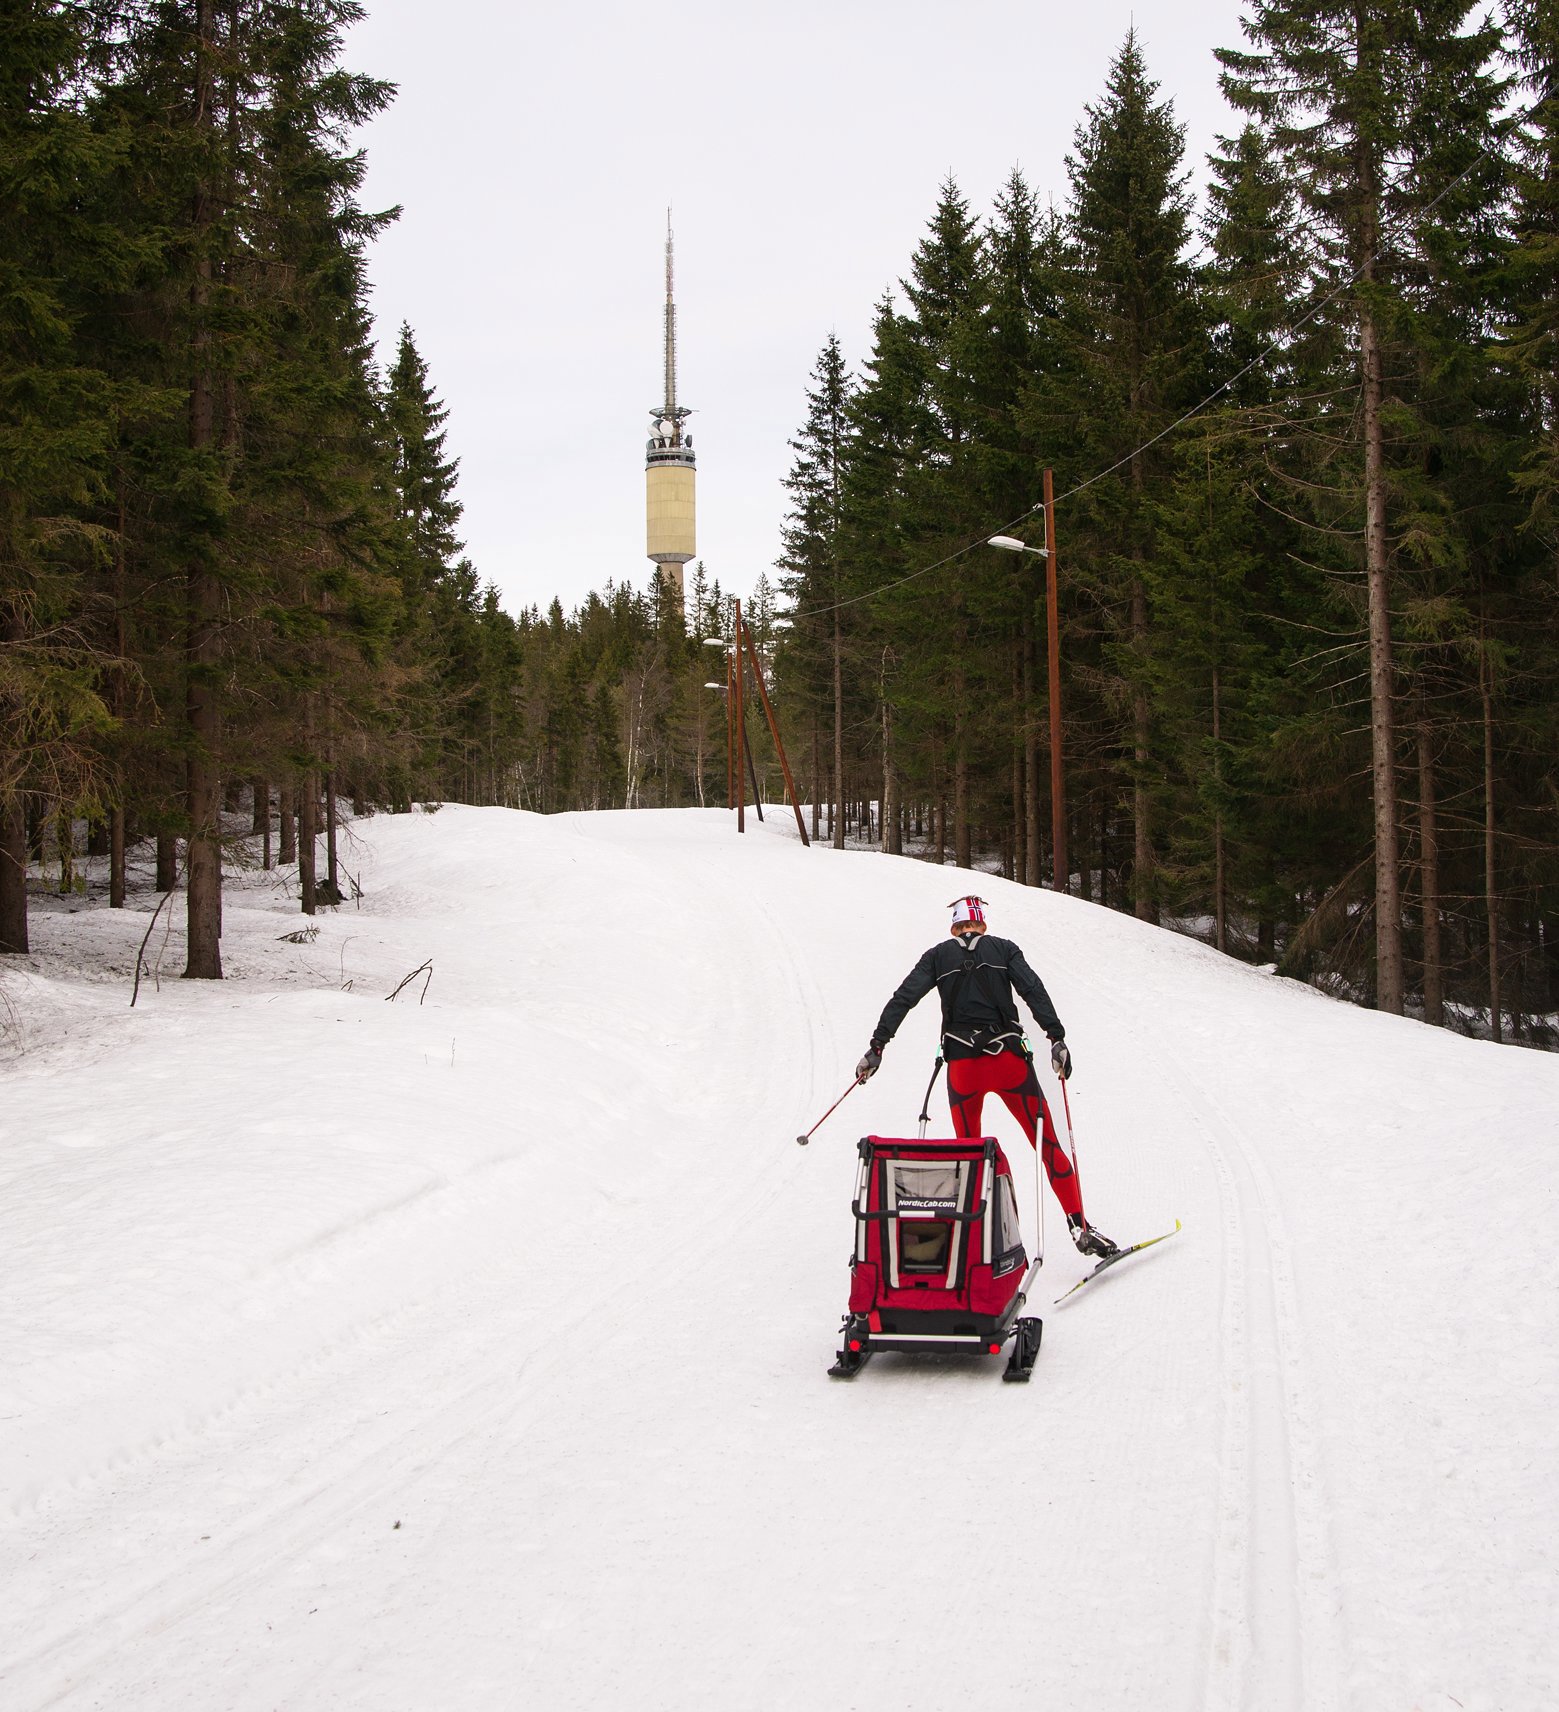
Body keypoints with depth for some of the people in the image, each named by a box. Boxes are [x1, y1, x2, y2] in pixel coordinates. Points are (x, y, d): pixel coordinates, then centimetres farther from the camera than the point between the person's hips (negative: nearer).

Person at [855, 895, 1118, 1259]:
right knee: (1046, 1142, 4)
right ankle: (1079, 1226, -2)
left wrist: (877, 1045, 2)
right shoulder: (1003, 949, 9)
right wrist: (1057, 1038, -10)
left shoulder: (938, 956, 11)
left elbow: (903, 998, 2)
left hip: (961, 1065, 1)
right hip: (1008, 1060, -1)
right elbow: (1034, 991, -5)